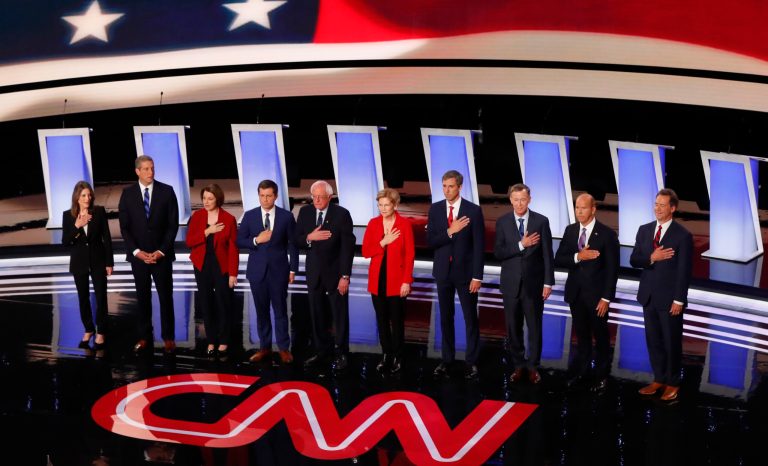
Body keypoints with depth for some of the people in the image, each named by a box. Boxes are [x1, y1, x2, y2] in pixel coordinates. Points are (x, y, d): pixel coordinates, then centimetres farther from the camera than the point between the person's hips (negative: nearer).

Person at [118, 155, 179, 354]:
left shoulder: (166, 191, -3)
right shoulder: (128, 193, 0)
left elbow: (173, 225, -4)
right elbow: (124, 227, 0)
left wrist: (161, 251, -10)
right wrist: (137, 252, -10)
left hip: (162, 254, -1)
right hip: (138, 255, 1)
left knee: (166, 296, 4)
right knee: (143, 297, 7)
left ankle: (168, 337, 12)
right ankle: (144, 337, 16)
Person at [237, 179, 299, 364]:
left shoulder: (286, 216, -2)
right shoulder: (249, 216, 2)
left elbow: (293, 244, 1)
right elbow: (240, 241, 2)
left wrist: (293, 269, -3)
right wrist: (256, 240, -15)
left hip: (278, 270, -2)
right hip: (257, 270, 2)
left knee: (280, 309, 3)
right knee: (261, 310, 8)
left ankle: (284, 348, 11)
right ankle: (265, 347, 18)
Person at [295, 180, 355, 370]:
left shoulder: (342, 214, -11)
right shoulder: (305, 212, 0)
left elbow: (347, 247, -12)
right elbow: (297, 241, 3)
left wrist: (345, 276, -15)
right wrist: (309, 237, -20)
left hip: (335, 273, -4)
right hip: (314, 272, 4)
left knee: (340, 315, 4)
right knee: (316, 314, 9)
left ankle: (340, 353, 14)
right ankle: (321, 351, 20)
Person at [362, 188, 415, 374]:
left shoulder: (404, 224, -6)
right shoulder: (373, 223, 3)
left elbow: (410, 254, -7)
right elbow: (365, 251, 1)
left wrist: (406, 281, -12)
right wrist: (383, 242, -14)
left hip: (397, 280, -3)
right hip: (377, 279, 3)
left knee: (397, 320, 3)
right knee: (382, 319, 9)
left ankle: (397, 357, 15)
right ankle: (386, 355, 21)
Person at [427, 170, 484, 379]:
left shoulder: (473, 210, -7)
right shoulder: (435, 209, 2)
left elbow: (478, 246, -8)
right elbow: (430, 241, -3)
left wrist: (477, 276, -12)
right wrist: (450, 231, -19)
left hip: (465, 271, -3)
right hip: (443, 271, 3)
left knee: (470, 318, 4)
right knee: (445, 317, 11)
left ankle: (471, 361, 13)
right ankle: (447, 358, 20)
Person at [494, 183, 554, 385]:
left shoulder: (541, 221, -3)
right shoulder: (502, 222, 0)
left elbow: (547, 254, -3)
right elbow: (498, 253, -7)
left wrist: (548, 283, -7)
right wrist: (521, 245, -17)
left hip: (533, 283, -1)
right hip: (511, 283, 1)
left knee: (534, 327, 6)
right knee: (513, 327, 8)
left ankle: (533, 366, 18)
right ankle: (518, 365, 21)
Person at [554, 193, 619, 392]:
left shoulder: (607, 234, -11)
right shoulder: (570, 230, 3)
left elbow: (612, 269, -11)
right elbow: (558, 259, -1)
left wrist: (606, 298, -14)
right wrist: (577, 257, -19)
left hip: (596, 294, -4)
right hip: (575, 293, 4)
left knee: (601, 336, 10)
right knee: (581, 335, 14)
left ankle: (601, 375, 22)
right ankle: (581, 371, 25)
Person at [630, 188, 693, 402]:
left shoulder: (683, 235, -10)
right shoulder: (644, 230, 6)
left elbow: (684, 271, -11)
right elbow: (634, 260, 5)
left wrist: (679, 300, -14)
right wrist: (651, 258, -15)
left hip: (669, 298, -5)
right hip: (648, 295, 5)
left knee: (672, 342, 7)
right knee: (653, 340, 11)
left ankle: (672, 383, 19)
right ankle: (659, 379, 23)